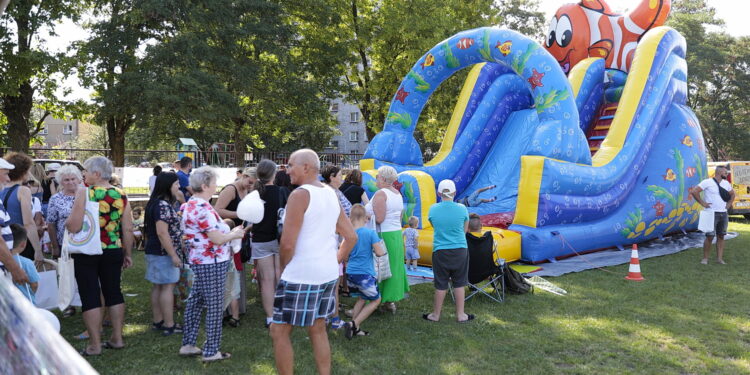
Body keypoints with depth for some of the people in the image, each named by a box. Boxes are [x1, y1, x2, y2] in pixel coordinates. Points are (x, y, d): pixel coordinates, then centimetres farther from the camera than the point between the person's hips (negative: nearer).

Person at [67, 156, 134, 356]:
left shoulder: (84, 192, -13)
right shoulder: (121, 195, 1)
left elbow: (74, 227, -18)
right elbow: (128, 229, 3)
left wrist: (67, 221, 4)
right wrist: (127, 254, 13)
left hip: (87, 252, -4)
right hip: (113, 251, 5)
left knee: (90, 296, 3)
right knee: (113, 292, 14)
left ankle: (95, 345, 9)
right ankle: (117, 338, 22)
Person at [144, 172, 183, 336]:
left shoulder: (156, 203, 12)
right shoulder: (163, 205, -19)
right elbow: (162, 233, -24)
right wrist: (174, 255, -22)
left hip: (154, 252, 10)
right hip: (163, 253, -10)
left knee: (158, 287, 14)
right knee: (168, 287, -4)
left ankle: (158, 321, 22)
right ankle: (169, 325, 0)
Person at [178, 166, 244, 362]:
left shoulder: (189, 205, 10)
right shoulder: (203, 208, -22)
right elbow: (217, 239, -22)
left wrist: (226, 228, 11)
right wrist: (235, 234, -5)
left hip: (199, 261, 10)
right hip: (212, 263, -10)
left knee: (195, 302, 17)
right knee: (214, 307, 1)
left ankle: (188, 344, 26)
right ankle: (211, 351, 11)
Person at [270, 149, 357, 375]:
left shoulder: (300, 194, -14)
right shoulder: (331, 195, 10)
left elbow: (288, 244, -18)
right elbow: (351, 237, 14)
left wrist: (283, 268, -2)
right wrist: (334, 261, 16)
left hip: (301, 275, -8)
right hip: (328, 273, 8)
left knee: (279, 331, 5)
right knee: (318, 329, 18)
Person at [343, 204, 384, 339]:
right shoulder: (370, 233, -12)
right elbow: (379, 252, -13)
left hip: (351, 272, 5)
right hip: (365, 273, -5)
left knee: (362, 299, 22)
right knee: (375, 300, 11)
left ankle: (355, 328, 16)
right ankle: (354, 324, -1)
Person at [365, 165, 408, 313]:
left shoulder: (380, 194, -16)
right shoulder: (397, 193, 11)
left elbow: (379, 219, -23)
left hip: (383, 235, -9)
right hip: (397, 234, 9)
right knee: (393, 267, 14)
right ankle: (390, 301, 21)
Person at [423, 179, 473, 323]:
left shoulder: (433, 209, -6)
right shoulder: (462, 208, -7)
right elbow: (465, 230, 5)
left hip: (440, 251, 0)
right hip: (460, 250, 0)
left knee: (441, 284, 8)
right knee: (459, 283, 11)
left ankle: (436, 314, 21)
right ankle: (460, 315, 19)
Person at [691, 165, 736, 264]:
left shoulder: (726, 183, 12)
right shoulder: (707, 182, -8)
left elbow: (732, 194, 28)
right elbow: (694, 192, -13)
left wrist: (729, 204, 13)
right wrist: (702, 203, -12)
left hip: (724, 214, 6)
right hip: (712, 213, -6)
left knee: (721, 236, 8)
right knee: (710, 236, -8)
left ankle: (719, 258, 13)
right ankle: (705, 258, 2)